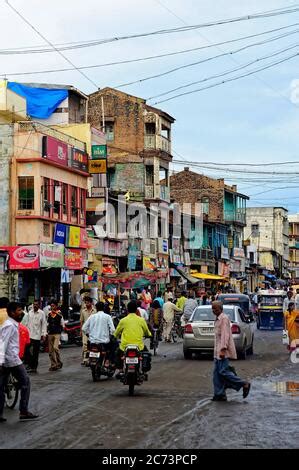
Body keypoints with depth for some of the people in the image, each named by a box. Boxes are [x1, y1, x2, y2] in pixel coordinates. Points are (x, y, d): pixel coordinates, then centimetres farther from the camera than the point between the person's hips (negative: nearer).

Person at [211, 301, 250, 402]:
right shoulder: (217, 319, 18)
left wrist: (223, 349, -26)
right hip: (218, 351, 10)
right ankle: (219, 394, 8)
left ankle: (244, 384, -5)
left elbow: (225, 335, -20)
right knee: (217, 373, 6)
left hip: (223, 351, -10)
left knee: (223, 371, -13)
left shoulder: (224, 318, -12)